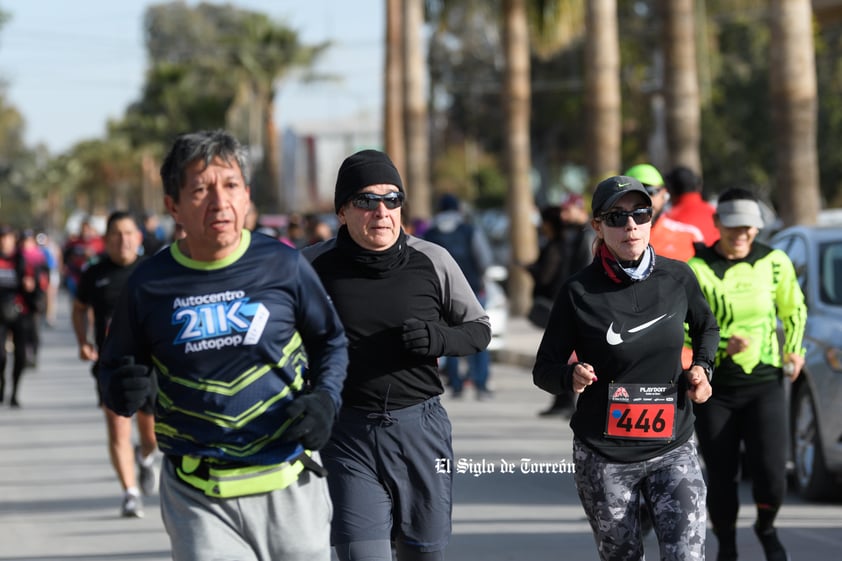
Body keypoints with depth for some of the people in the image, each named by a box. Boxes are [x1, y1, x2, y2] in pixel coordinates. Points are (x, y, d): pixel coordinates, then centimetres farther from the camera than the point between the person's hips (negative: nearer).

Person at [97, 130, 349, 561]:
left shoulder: (284, 266, 0)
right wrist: (120, 390, -11)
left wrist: (325, 399, -4)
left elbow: (330, 342, 14)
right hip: (196, 498, -1)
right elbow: (114, 365, 12)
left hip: (288, 484, 1)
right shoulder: (149, 284, 0)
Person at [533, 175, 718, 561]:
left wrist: (701, 367, 0)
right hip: (603, 456, -1)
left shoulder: (678, 278, -2)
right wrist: (570, 377, -25)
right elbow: (544, 369, -3)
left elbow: (706, 327, 19)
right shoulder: (580, 292, -9)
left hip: (672, 450, 1)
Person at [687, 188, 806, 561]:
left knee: (770, 472, -11)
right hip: (716, 388, -1)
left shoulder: (774, 262, 1)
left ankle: (766, 528, 21)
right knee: (721, 476, 4)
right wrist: (722, 344, -21)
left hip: (765, 382, 1)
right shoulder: (697, 270, -7)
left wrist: (794, 348, 6)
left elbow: (794, 308, 18)